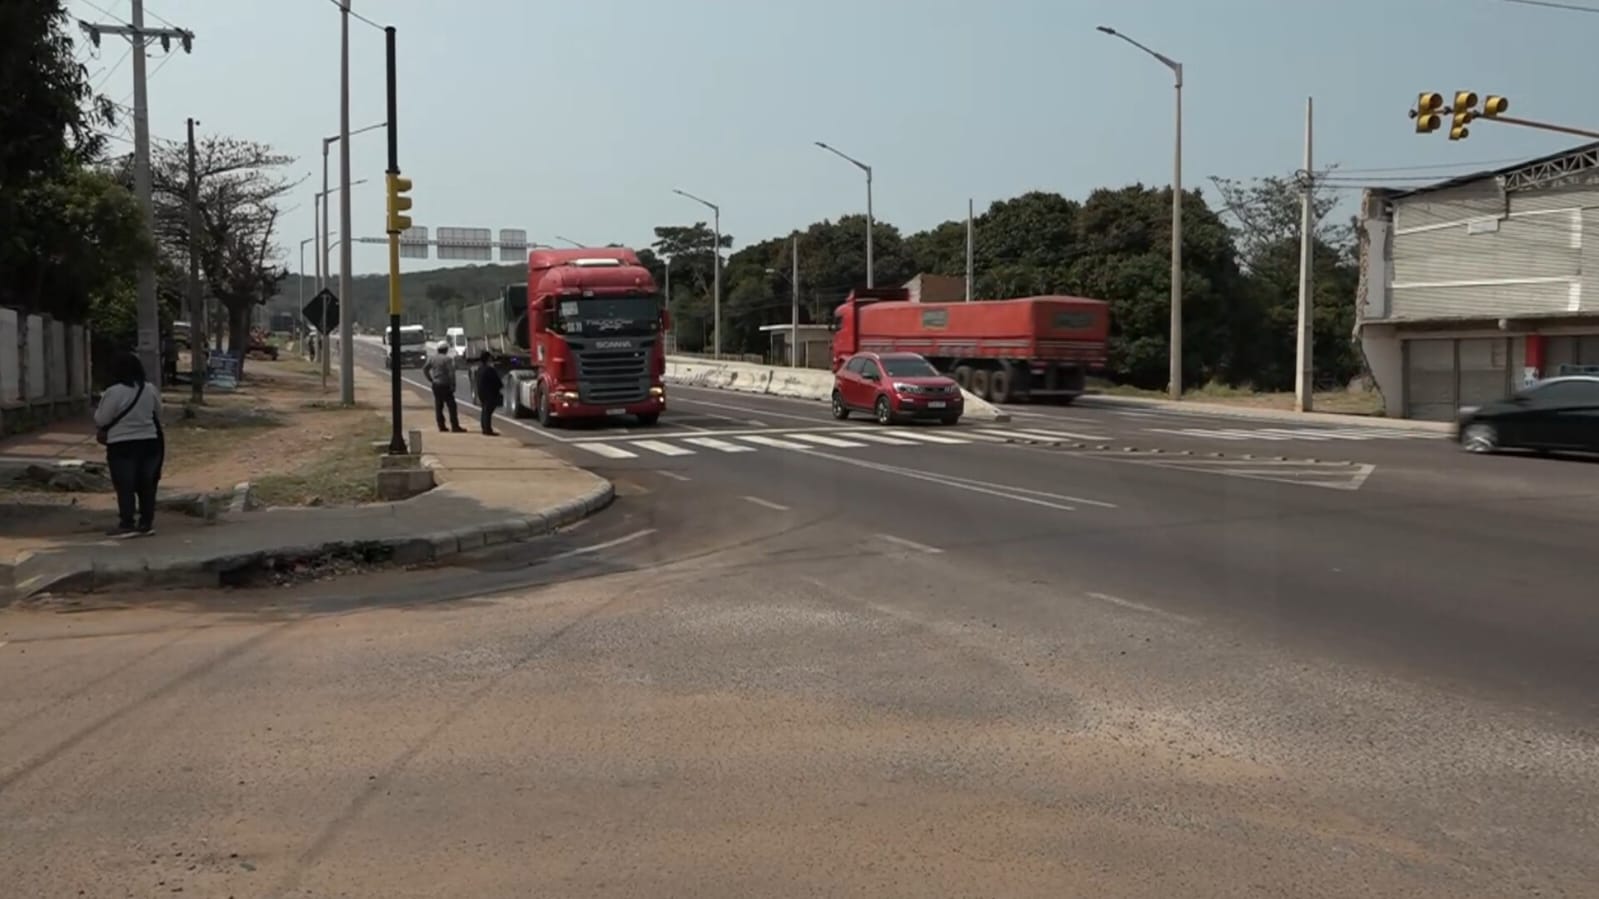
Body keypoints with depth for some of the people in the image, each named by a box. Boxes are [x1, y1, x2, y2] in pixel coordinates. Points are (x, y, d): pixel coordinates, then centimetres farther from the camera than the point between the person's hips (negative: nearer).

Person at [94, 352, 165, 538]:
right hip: (149, 442, 5)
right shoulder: (151, 390, 2)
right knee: (146, 484, 9)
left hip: (122, 446, -5)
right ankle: (146, 523, 13)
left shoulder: (114, 392, -14)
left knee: (125, 487, 0)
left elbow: (101, 420, -8)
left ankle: (127, 524, 0)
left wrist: (101, 421, 13)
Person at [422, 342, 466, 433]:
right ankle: (455, 426, -9)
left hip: (436, 385, 6)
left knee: (438, 406, 10)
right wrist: (453, 385, -13)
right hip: (445, 385, -6)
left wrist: (431, 379, 13)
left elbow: (425, 369, 9)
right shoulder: (448, 359, -11)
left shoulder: (432, 358, 8)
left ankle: (441, 426, 10)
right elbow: (451, 373, -17)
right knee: (451, 406, -4)